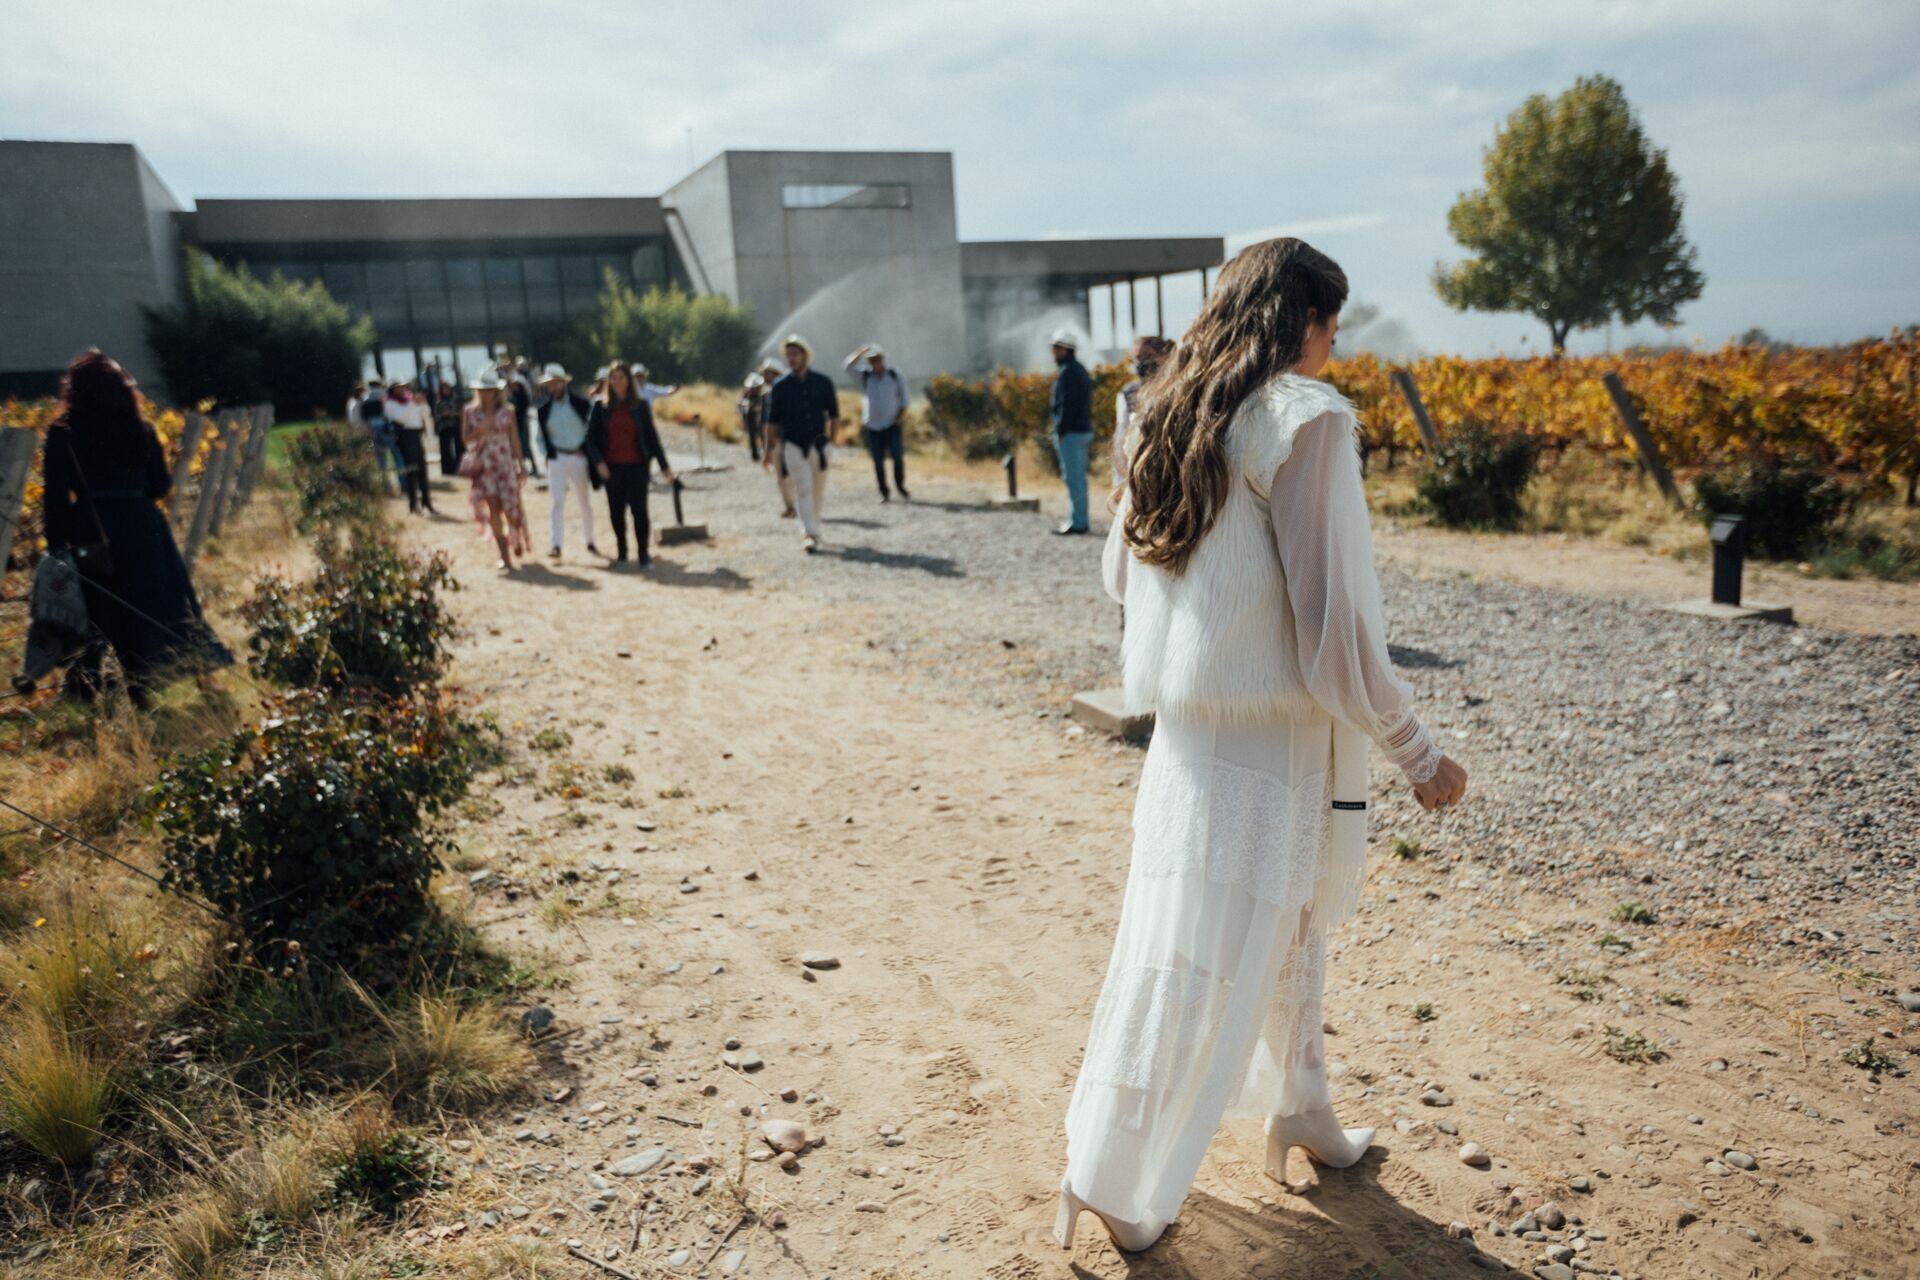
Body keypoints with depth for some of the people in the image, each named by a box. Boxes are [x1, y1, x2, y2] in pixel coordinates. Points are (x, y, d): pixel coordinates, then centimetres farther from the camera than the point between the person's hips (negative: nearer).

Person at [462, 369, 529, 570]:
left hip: (505, 463, -1)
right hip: (483, 465, 1)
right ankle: (505, 555, 4)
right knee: (493, 509, -1)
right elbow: (465, 437, 3)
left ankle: (518, 539, 28)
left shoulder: (507, 411, 2)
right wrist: (480, 430, -17)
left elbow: (514, 439, 4)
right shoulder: (470, 412, 5)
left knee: (510, 507, -4)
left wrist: (520, 467, 3)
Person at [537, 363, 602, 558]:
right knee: (558, 502, -8)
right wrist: (549, 453, -1)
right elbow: (542, 436, 12)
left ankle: (590, 541, 23)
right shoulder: (544, 409, 4)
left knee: (585, 503, 10)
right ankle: (556, 545, -10)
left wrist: (585, 449, -6)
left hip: (579, 458, 0)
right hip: (557, 459, 0)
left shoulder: (582, 403, -1)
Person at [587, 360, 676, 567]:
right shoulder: (601, 406, 4)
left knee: (639, 509, -7)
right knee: (616, 511, 7)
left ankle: (643, 554, -2)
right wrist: (598, 461, -9)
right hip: (611, 467, 1)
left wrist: (664, 466, 5)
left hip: (636, 465, -1)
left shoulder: (641, 405, 3)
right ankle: (621, 552, 19)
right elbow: (591, 436, 4)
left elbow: (651, 436, 6)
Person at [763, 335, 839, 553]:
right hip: (793, 445, -2)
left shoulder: (823, 382, 3)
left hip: (818, 444, 2)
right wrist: (775, 446, 7)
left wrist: (831, 440, 7)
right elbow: (772, 420, 7)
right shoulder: (780, 385, 1)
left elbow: (834, 414, 11)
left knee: (817, 490, 8)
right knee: (803, 490, -12)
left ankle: (811, 530, 25)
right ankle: (810, 534, -16)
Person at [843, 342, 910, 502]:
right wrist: (863, 351, -17)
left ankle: (901, 487, 7)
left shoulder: (895, 375, 3)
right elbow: (849, 365, -9)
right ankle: (884, 492, 9)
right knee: (878, 460, 1)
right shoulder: (865, 376, 4)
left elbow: (904, 396, 8)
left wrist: (902, 415, -2)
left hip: (893, 424, -1)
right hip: (873, 425, 1)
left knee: (898, 457, -8)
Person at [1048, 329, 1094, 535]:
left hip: (1070, 433, -10)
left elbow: (1067, 405, -19)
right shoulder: (1081, 370, 17)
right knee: (1079, 478, 13)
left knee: (1073, 478, -7)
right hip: (1084, 431, 10)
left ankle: (1077, 522, -5)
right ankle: (1081, 520, 18)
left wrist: (1060, 431, -17)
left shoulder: (1067, 372, -14)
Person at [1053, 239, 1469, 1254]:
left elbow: (1120, 575, 16)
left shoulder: (1162, 415, 6)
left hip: (1185, 726, 8)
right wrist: (1418, 756, -8)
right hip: (1270, 741, -8)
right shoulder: (1305, 419, -16)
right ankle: (1107, 1182, 19)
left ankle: (1299, 1109, 44)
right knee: (1193, 966, 5)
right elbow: (1333, 625, -19)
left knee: (1288, 925, 25)